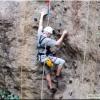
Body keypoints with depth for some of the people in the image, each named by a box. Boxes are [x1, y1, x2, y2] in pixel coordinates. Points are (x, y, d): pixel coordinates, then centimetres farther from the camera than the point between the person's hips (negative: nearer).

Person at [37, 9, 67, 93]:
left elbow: (40, 25, 13)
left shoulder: (40, 35, 0)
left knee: (47, 73, 15)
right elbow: (57, 44, -25)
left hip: (42, 58, 9)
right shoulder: (47, 40, -22)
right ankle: (57, 77, 0)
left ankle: (51, 87, 19)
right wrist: (63, 35, -17)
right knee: (62, 61, -7)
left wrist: (42, 15, 23)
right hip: (47, 57, -9)